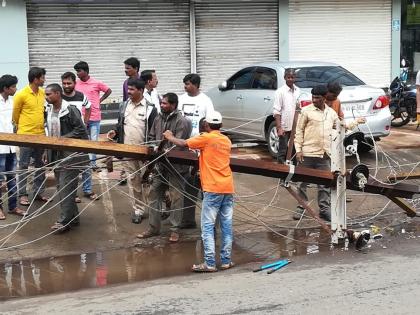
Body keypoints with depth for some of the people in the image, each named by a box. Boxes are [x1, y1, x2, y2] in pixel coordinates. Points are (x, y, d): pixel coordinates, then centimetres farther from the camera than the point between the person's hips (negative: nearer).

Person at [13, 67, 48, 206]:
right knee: (24, 166, 2)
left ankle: (38, 192, 23)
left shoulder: (43, 93, 5)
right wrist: (21, 127, 10)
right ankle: (22, 195, 9)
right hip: (26, 136, -6)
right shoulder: (21, 95, -12)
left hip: (41, 135, 6)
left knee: (40, 165, 12)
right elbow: (15, 114, -1)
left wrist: (40, 125, 14)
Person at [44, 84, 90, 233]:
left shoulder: (70, 110, -14)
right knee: (61, 187, 11)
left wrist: (62, 139, -19)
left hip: (70, 155, -8)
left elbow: (80, 130, -17)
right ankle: (73, 217, 21)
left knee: (66, 187, -9)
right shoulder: (48, 111, 9)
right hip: (56, 154, 8)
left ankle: (64, 221, -6)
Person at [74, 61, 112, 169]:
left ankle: (92, 161, 14)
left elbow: (108, 91, 9)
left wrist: (100, 100, 3)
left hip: (94, 117, -2)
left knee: (94, 140, 4)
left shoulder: (97, 83, -5)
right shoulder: (76, 83, 3)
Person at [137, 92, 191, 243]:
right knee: (154, 194, 9)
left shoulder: (181, 122, -13)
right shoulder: (158, 119, 8)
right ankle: (154, 227, 19)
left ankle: (175, 229, 12)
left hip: (175, 166, -7)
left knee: (176, 197, 2)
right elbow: (152, 138, 16)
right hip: (160, 164, 7)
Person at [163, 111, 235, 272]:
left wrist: (169, 137, 13)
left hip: (213, 189, -6)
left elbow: (184, 144, -2)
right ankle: (226, 260, 12)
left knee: (208, 226, -3)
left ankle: (210, 263, -5)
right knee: (227, 225, 8)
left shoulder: (206, 138, -5)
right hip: (228, 188, 6)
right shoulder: (226, 141, 14)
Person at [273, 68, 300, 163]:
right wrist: (279, 128, -16)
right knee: (282, 152, 1)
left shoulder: (298, 91, 9)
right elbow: (276, 111, -10)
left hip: (296, 127, 5)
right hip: (285, 127, -5)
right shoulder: (280, 91, -6)